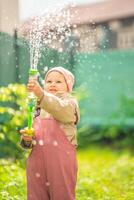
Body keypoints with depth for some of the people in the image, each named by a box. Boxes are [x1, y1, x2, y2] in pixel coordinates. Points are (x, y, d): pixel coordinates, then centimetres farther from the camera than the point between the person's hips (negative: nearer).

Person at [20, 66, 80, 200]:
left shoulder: (70, 103, -1)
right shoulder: (38, 108, 17)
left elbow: (59, 109, -27)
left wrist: (40, 94, -42)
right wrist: (27, 139, -4)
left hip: (61, 161, -5)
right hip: (37, 160, 5)